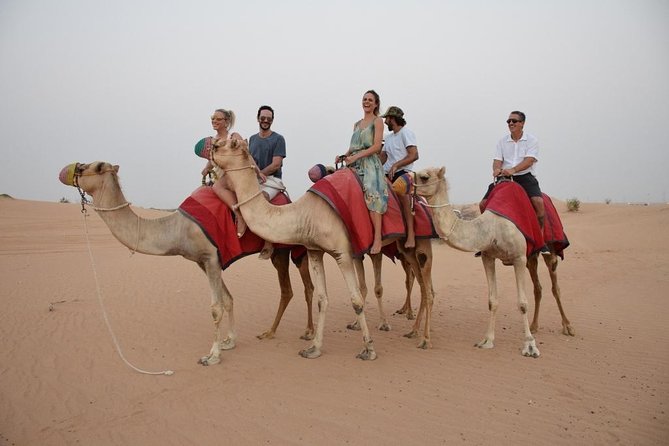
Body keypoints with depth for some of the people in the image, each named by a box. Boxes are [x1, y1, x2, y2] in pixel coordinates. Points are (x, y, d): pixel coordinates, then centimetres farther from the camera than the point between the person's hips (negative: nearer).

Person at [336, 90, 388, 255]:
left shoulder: (377, 121, 6)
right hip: (354, 165, 7)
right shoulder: (357, 124, 25)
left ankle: (377, 238, -30)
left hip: (370, 163, -7)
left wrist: (355, 157, -13)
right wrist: (343, 156, 2)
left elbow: (376, 146, -6)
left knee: (372, 193, -25)